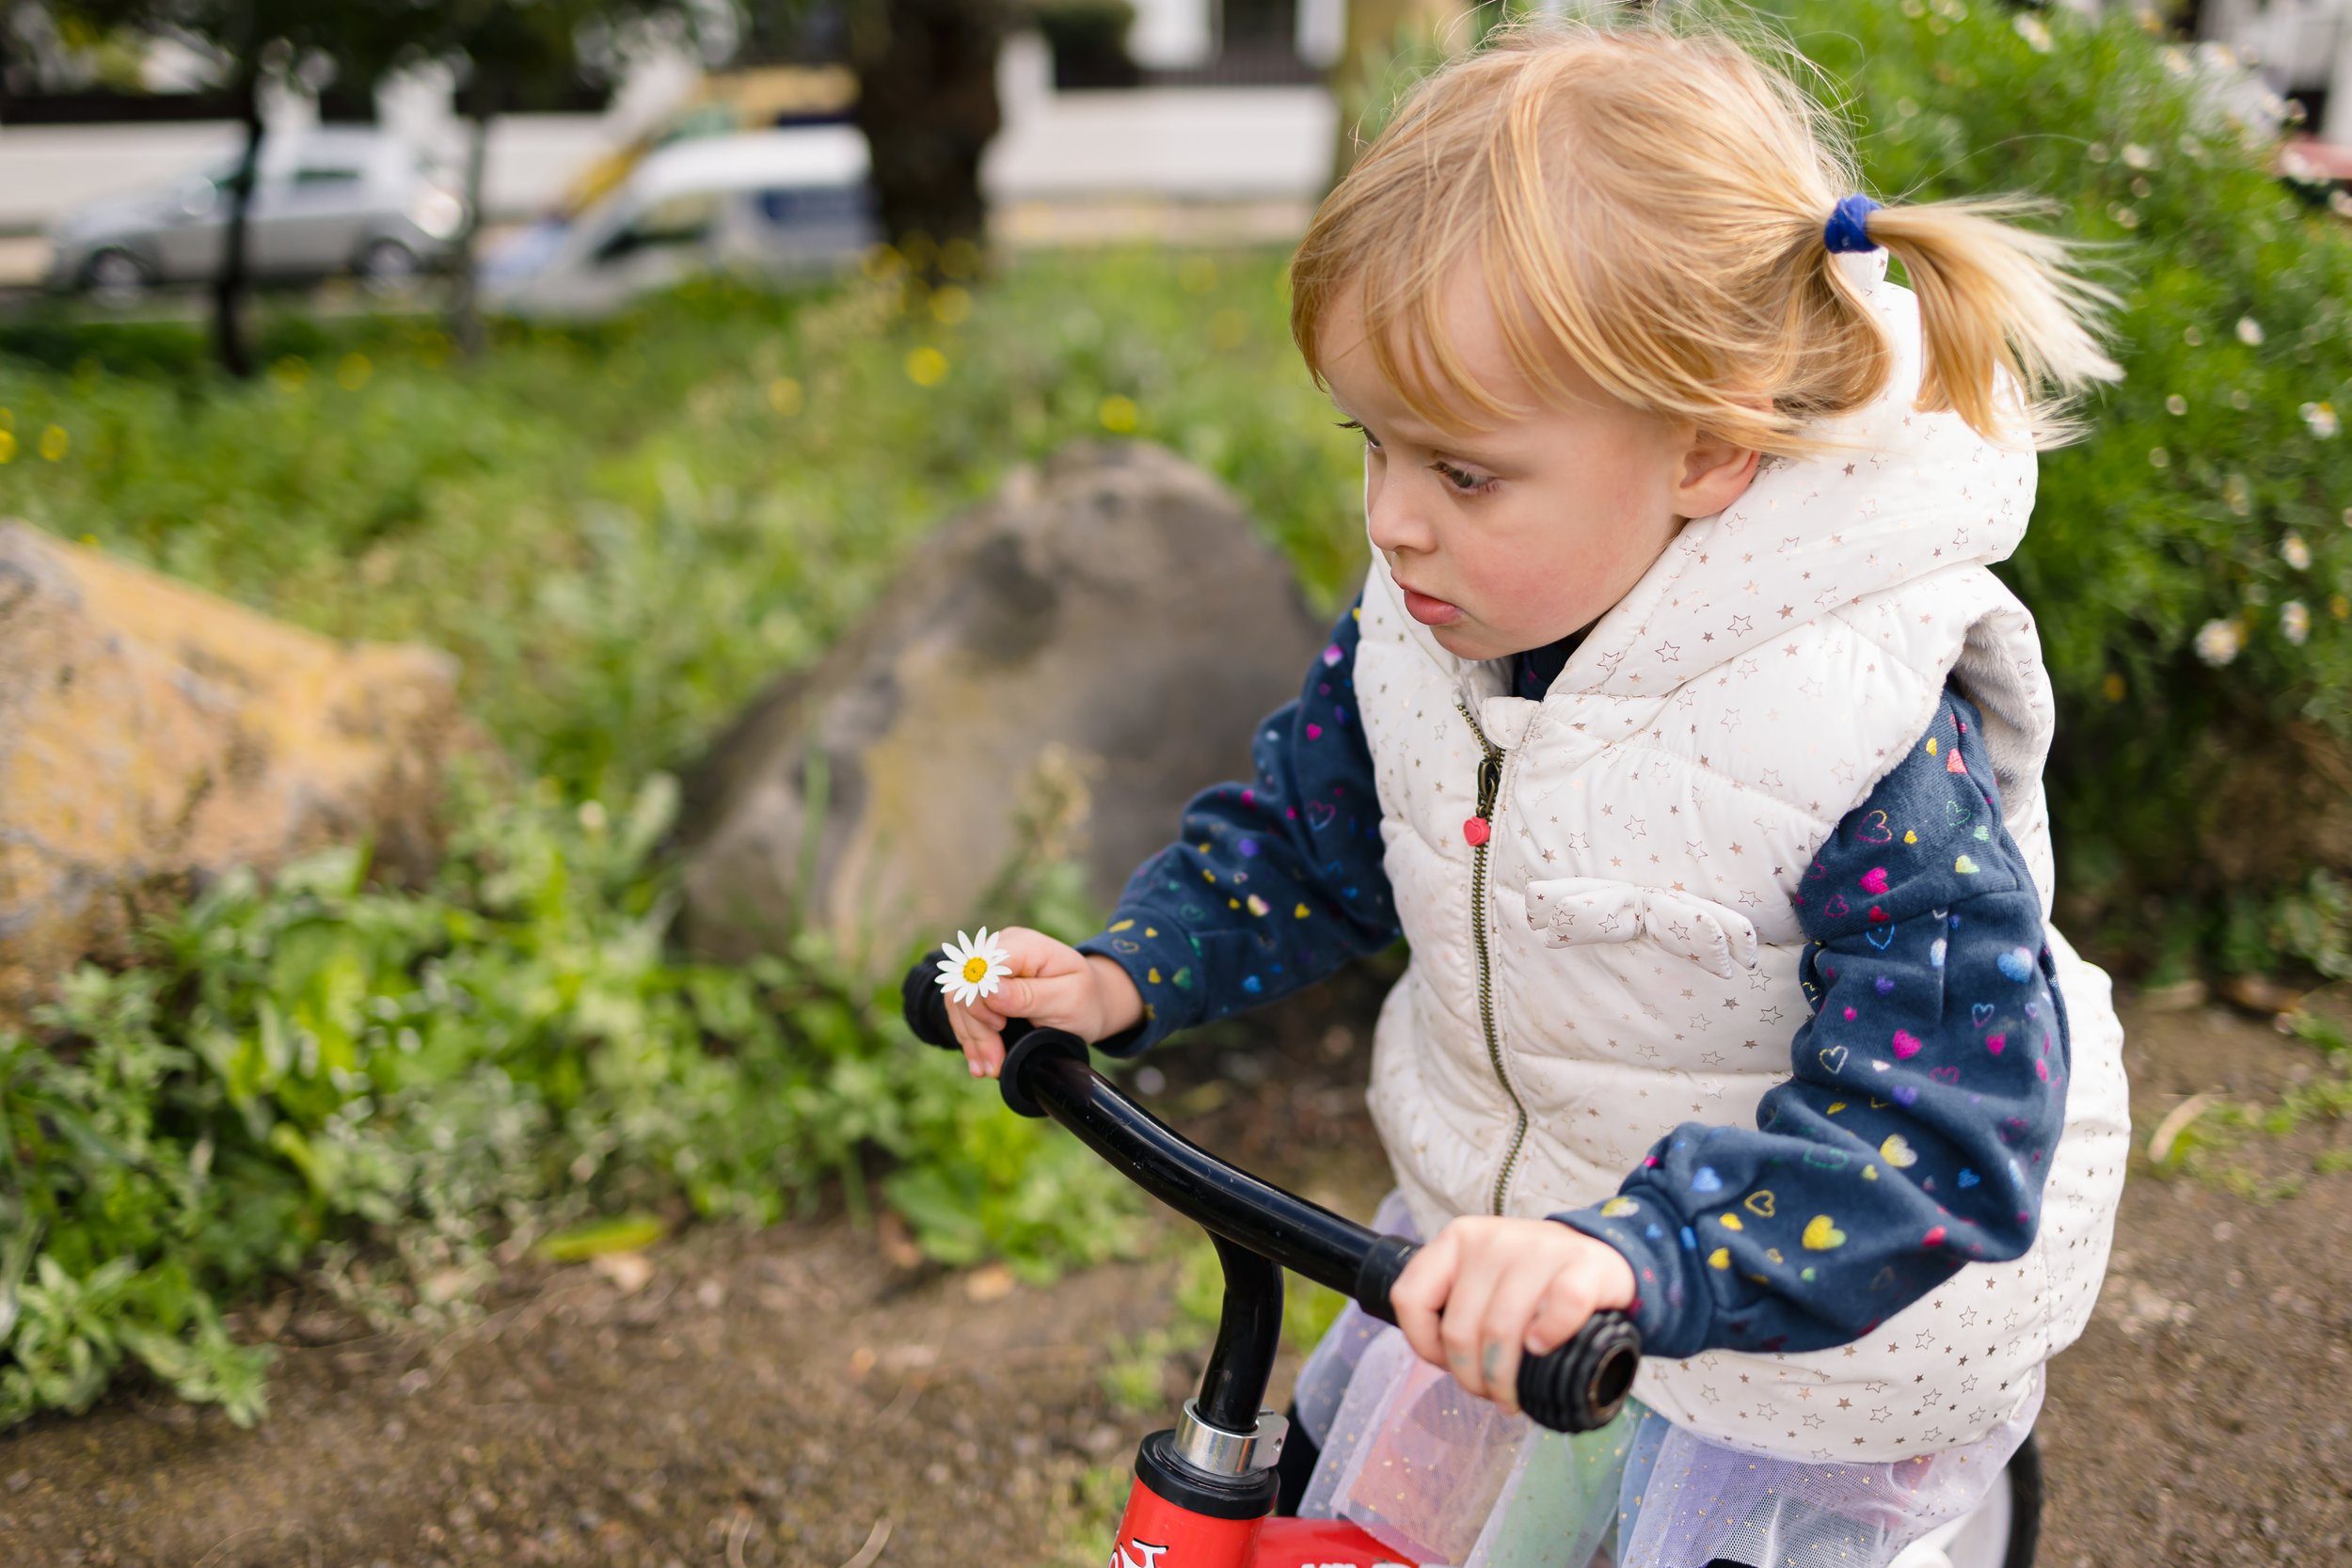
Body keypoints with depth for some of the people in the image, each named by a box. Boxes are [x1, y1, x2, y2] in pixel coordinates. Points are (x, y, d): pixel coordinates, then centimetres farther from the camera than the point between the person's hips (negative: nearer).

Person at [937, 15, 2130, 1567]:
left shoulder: (1873, 743, -33)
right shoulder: (1428, 626, -12)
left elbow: (1942, 1121, -37)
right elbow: (1306, 839, 5)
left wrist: (1637, 1254, -50)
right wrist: (1126, 976, -10)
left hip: (1780, 1326, -5)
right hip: (1497, 1220, 6)